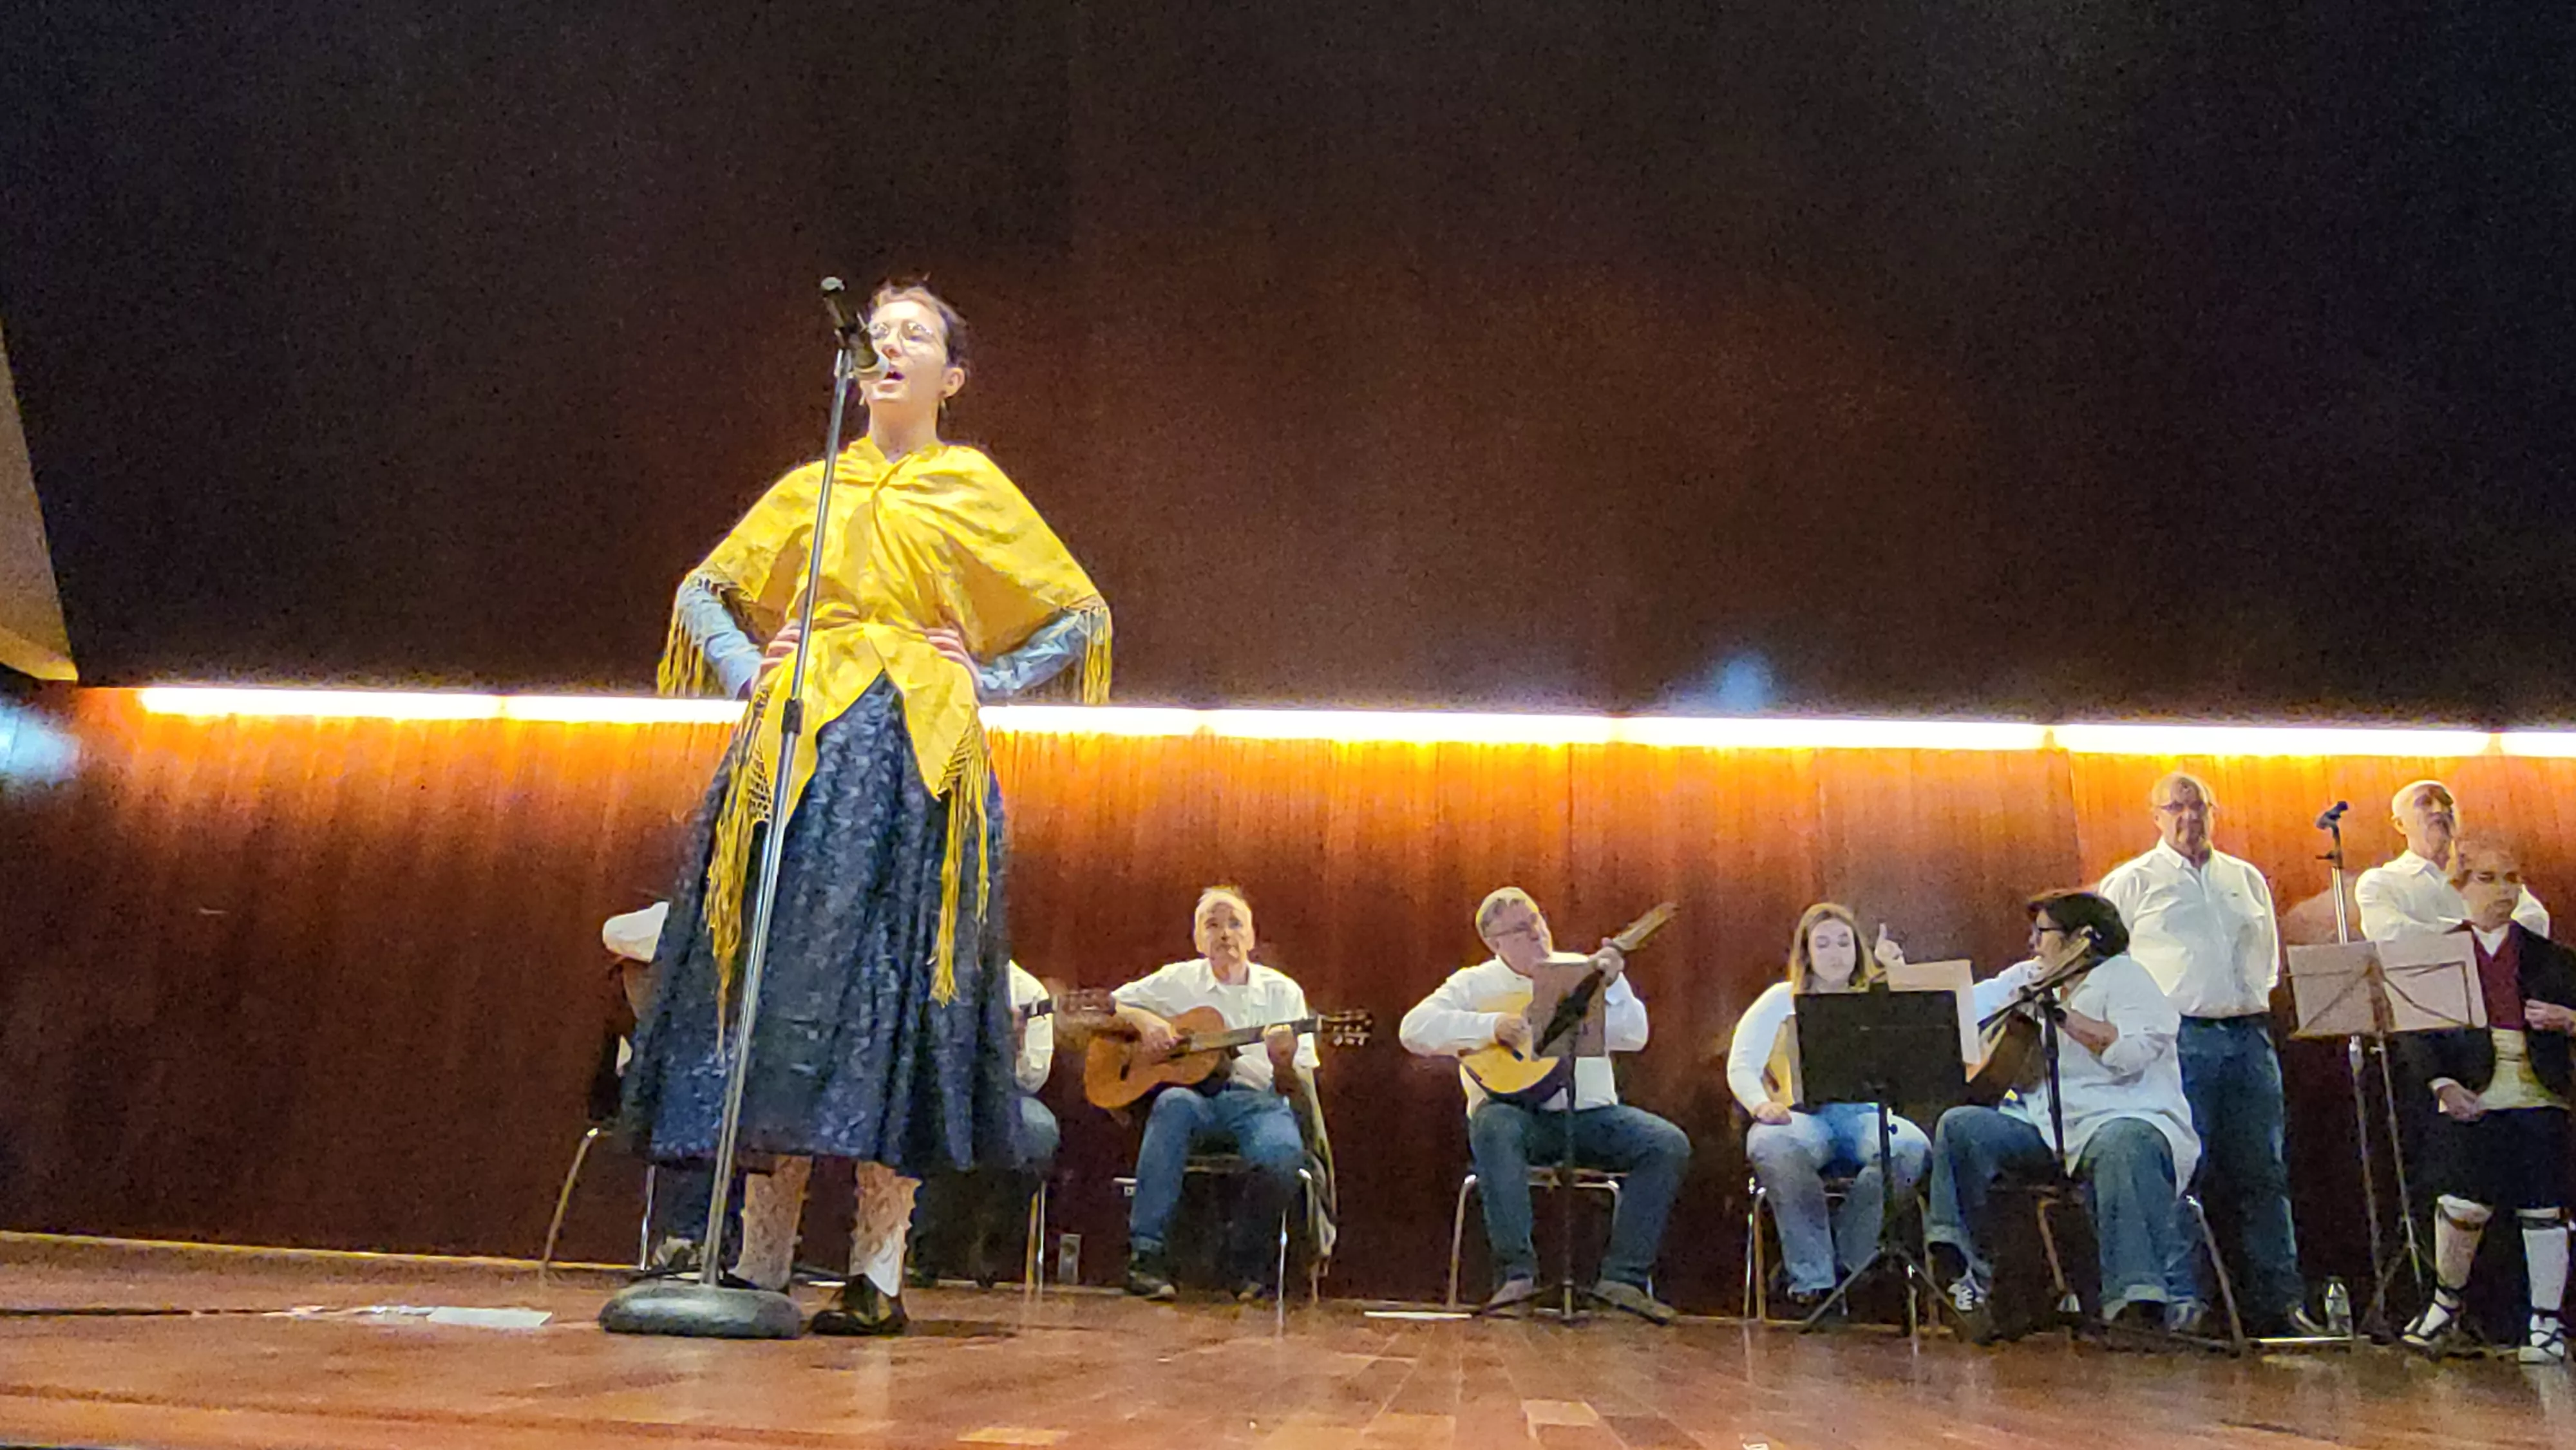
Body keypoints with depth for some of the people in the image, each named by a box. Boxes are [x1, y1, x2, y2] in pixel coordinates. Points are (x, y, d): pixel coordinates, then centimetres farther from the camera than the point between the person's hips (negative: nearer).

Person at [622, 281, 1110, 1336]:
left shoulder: (971, 486, 12)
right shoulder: (808, 488, 20)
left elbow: (1082, 615, 12)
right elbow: (703, 593, 24)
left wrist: (985, 676, 1)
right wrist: (750, 669, 7)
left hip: (916, 752, -3)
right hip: (798, 746, 3)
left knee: (892, 983, -9)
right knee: (783, 971, -3)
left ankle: (877, 1272, -6)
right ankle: (761, 1262, 1)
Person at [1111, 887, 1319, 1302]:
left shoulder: (1283, 991, 12)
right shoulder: (1177, 981, 13)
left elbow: (1302, 1089, 8)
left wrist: (1284, 1066, -15)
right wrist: (1142, 1020, -5)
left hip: (1257, 1101, 0)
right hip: (1193, 1096, 0)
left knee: (1284, 1154, -34)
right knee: (1175, 1104, -37)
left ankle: (1243, 1259, -8)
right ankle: (1146, 1251, -34)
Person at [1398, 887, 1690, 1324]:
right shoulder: (1475, 983, 3)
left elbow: (1633, 1038, 0)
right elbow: (1415, 1030, -11)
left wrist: (1613, 985, -17)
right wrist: (1491, 1025, -18)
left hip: (1590, 1114, 3)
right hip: (1519, 1112, -3)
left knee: (1670, 1145, -19)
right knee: (1494, 1126, -37)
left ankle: (1624, 1276, -15)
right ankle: (1516, 1272, -30)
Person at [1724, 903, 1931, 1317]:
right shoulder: (1782, 1000, 17)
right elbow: (1741, 1065, 5)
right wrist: (1762, 1103, -17)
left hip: (1865, 1113, 1)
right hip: (1803, 1114, -1)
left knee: (1911, 1148, -33)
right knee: (1772, 1147, -37)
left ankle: (1845, 1263, -17)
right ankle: (1811, 1278, -26)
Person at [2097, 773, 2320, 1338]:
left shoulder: (2247, 879, 19)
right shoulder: (2132, 882, 5)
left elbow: (2267, 952, 25)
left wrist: (2256, 999, 12)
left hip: (2249, 1034, 4)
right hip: (2179, 1037, -4)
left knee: (2263, 1171, 5)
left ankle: (2280, 1300, 11)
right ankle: (2182, 1297, -3)